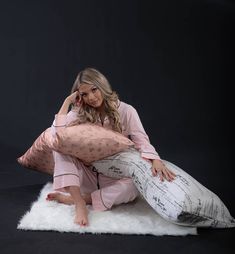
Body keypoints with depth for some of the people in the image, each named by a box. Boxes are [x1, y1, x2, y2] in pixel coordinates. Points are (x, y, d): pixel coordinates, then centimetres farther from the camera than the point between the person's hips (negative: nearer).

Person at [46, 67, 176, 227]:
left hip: (115, 177, -1)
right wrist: (67, 101, -13)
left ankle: (71, 199, -24)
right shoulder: (79, 113, -2)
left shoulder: (126, 111, -7)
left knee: (132, 187, -35)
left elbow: (142, 142, -17)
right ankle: (80, 204, -30)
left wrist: (156, 160, -37)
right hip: (88, 175, 1)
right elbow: (57, 133, -19)